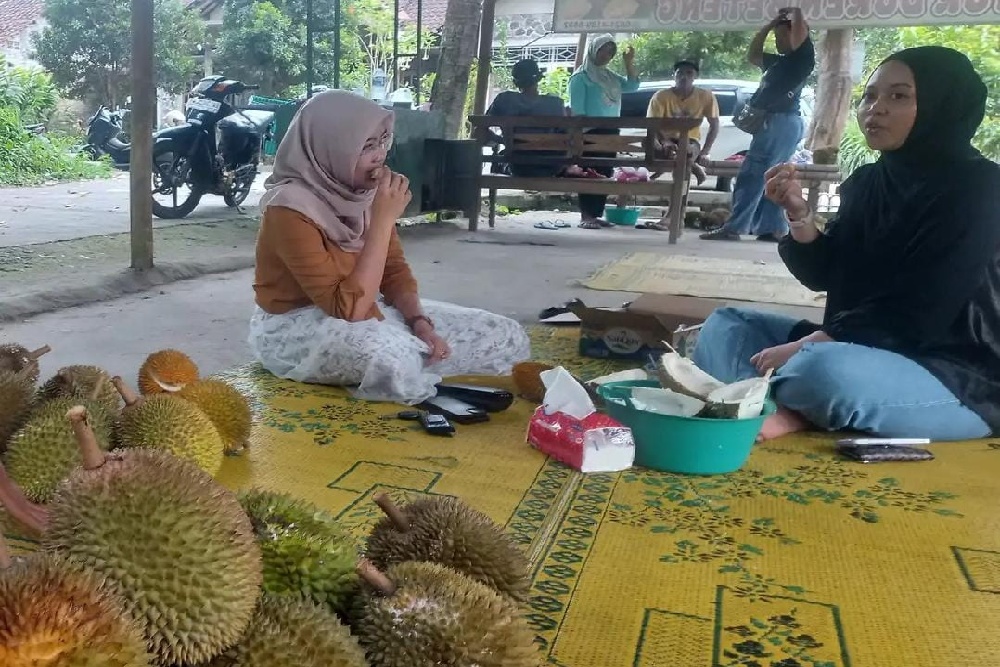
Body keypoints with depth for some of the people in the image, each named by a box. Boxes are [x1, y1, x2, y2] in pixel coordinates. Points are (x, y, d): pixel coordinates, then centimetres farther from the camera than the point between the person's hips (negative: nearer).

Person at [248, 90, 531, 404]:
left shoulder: (364, 189, -5)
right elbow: (349, 307, -30)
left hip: (366, 311, 7)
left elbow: (394, 270, 6)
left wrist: (419, 321, -13)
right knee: (394, 359, -42)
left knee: (506, 337, -3)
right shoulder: (290, 209, -25)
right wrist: (384, 219, -30)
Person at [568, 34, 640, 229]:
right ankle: (585, 215, -10)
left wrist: (629, 63, 3)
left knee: (605, 173, 6)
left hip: (610, 132, 8)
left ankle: (596, 214, 10)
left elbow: (632, 86, 13)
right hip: (591, 132, -8)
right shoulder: (581, 76, -3)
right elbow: (577, 109, -9)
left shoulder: (610, 76, 19)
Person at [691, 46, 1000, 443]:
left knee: (822, 368, -39)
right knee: (725, 324, 5)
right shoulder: (867, 181, 8)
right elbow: (825, 276, 7)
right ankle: (769, 411, -22)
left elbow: (919, 314, -21)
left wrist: (805, 347, -22)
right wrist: (798, 213, -10)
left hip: (963, 380, -8)